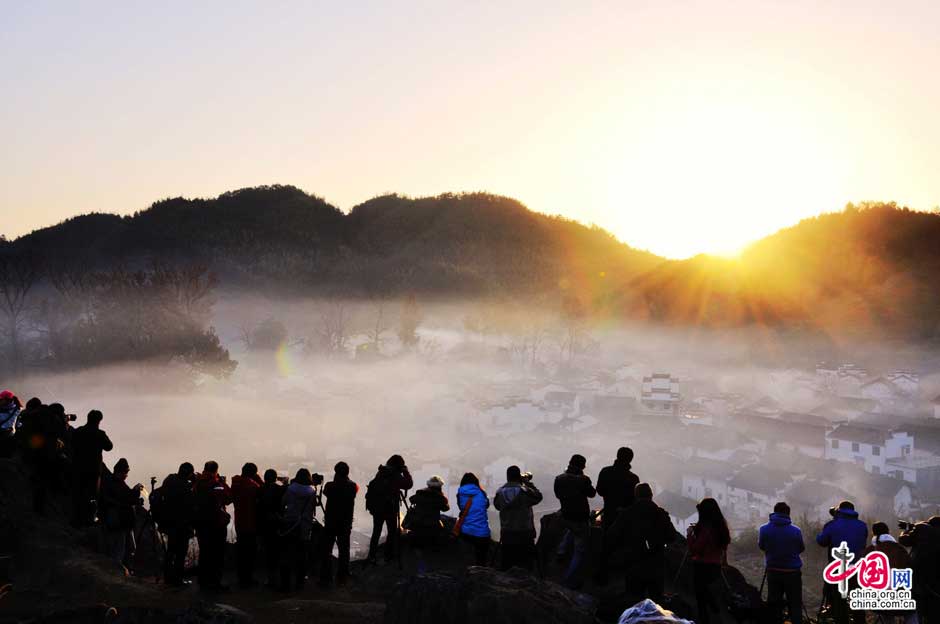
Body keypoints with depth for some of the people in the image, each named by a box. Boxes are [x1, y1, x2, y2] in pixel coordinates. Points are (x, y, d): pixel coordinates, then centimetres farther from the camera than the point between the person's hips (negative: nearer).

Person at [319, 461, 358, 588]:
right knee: (343, 550, 12)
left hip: (330, 523, -2)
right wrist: (346, 479, 14)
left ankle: (325, 578, 3)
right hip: (346, 524, 2)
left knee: (326, 551, 5)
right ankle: (342, 578, 15)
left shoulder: (330, 486, -13)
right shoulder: (352, 487, -7)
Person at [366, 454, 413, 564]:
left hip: (376, 507, 5)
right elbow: (409, 484, -7)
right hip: (390, 508, -5)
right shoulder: (396, 476, -14)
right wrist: (406, 472, 0)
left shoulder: (380, 473, 4)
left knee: (376, 532, 13)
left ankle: (372, 556, 10)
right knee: (393, 532, 9)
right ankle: (389, 556, 8)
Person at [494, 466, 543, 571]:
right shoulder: (524, 491, -16)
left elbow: (497, 505, 12)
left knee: (505, 564, 13)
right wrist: (527, 482, 4)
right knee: (525, 564, 6)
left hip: (506, 534, 4)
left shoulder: (500, 492, -3)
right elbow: (538, 497, -1)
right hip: (524, 535, -4)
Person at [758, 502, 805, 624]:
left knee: (774, 604, 10)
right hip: (793, 572, -2)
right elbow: (801, 549, 3)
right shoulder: (796, 530, -12)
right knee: (795, 604, 5)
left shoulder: (764, 529, -9)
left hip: (773, 571, 2)